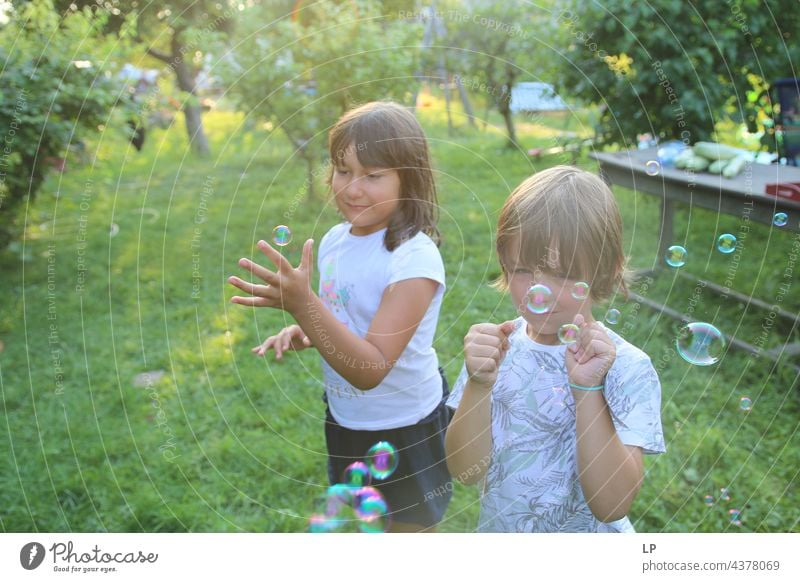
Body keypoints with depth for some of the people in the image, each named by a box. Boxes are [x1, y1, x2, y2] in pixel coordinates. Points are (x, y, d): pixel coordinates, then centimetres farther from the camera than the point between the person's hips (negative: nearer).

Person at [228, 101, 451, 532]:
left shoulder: (414, 258, -27)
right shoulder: (335, 240, -6)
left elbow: (370, 370, -32)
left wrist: (302, 303, -41)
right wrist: (302, 332, -10)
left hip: (405, 428, -6)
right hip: (343, 419, 7)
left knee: (410, 527, 19)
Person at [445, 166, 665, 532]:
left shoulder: (627, 369, -20)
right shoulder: (498, 346, -13)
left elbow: (611, 505, -24)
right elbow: (465, 471, -16)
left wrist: (587, 389, -32)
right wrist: (477, 385, -30)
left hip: (585, 530, -2)